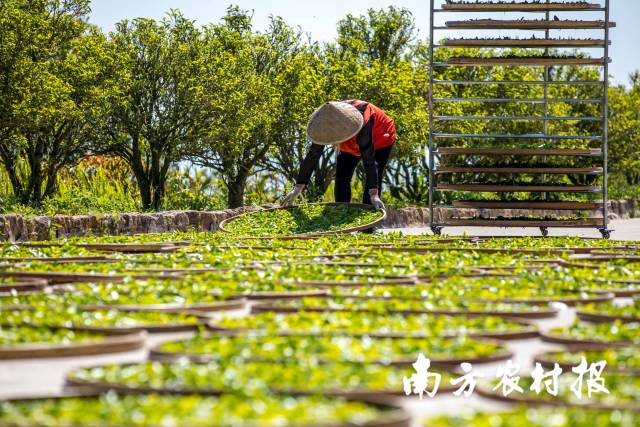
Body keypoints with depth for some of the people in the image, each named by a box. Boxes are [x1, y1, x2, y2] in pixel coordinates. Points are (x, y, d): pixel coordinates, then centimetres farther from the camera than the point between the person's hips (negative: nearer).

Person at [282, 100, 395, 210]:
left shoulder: (363, 124, -45)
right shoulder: (325, 124, -31)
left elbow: (369, 161, -45)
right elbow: (312, 157, -27)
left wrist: (374, 196, -50)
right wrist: (297, 189, -28)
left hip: (379, 140, -5)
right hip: (351, 143, 5)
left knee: (373, 179, -14)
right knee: (341, 177, -4)